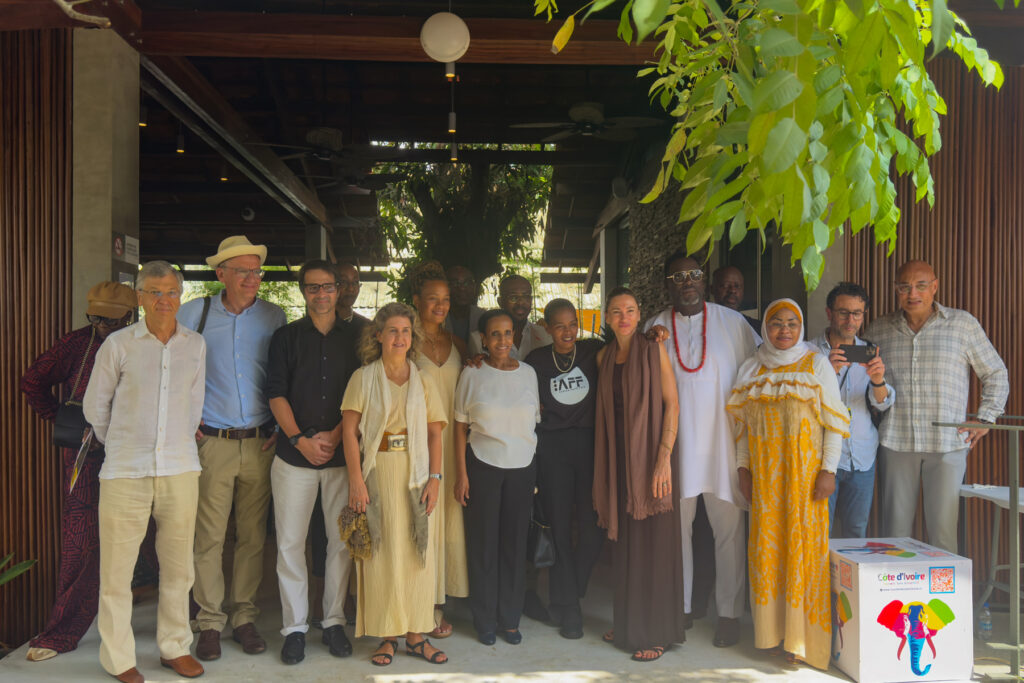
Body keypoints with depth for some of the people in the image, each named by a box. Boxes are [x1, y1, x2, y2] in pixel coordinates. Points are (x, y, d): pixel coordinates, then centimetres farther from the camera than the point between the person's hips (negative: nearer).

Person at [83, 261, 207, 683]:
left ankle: (175, 647, 25)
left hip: (180, 469, 3)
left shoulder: (196, 345, 8)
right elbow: (95, 405, 8)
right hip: (125, 471, -2)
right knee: (117, 566, 2)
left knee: (178, 564, 9)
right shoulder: (118, 344, -1)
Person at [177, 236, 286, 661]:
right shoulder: (195, 312, 2)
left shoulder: (274, 317, 6)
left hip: (260, 443, 1)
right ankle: (210, 623, 13)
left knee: (253, 535, 6)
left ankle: (245, 618, 19)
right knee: (209, 536, 0)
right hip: (211, 442, -1)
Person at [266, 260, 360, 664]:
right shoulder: (285, 338, 7)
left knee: (342, 541, 4)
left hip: (342, 454, 1)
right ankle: (295, 627, 13)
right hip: (294, 454, 0)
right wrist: (300, 440, -10)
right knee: (290, 543, 2)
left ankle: (334, 621, 18)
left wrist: (335, 436, -8)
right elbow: (276, 393, 0)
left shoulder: (353, 338, 8)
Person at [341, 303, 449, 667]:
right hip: (378, 470, -2)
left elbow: (434, 433, 6)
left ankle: (415, 635, 16)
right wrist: (356, 480, -12)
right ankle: (387, 636, 14)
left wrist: (435, 478, -4)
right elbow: (349, 430, -4)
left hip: (416, 473, 2)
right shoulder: (363, 377, 2)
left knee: (418, 553, 4)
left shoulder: (423, 381, 9)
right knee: (381, 553, 2)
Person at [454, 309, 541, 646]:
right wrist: (461, 474, -4)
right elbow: (460, 426, 1)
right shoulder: (472, 374, -1)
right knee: (483, 543, 4)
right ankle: (485, 621, 18)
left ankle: (510, 619, 21)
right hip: (482, 466, -2)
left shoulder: (528, 373, 6)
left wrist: (541, 474, 7)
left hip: (522, 467, 2)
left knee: (515, 543, 6)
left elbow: (538, 421, 11)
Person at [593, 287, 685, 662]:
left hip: (648, 455, -5)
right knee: (623, 543, 11)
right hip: (617, 456, 5)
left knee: (652, 544, 0)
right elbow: (605, 410, 12)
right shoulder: (604, 356, 9)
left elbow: (672, 404, -9)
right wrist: (604, 463, 6)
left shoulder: (654, 351, -5)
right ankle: (627, 624, 25)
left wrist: (664, 457, -18)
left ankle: (655, 632, 11)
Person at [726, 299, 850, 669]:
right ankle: (772, 630, 14)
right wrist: (743, 467, 5)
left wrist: (828, 469, -9)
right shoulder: (750, 368, 9)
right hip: (763, 471, 3)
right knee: (766, 544, 4)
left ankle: (801, 636, 7)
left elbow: (835, 421, -2)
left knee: (803, 544, -3)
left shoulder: (817, 364, 1)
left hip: (804, 468, -3)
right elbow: (741, 422, 11)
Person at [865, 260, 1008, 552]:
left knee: (943, 530, -2)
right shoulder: (877, 330, 9)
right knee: (895, 530, 4)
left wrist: (984, 419, 5)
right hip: (895, 443, 2)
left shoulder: (963, 323, 5)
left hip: (948, 443, -1)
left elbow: (996, 374, 13)